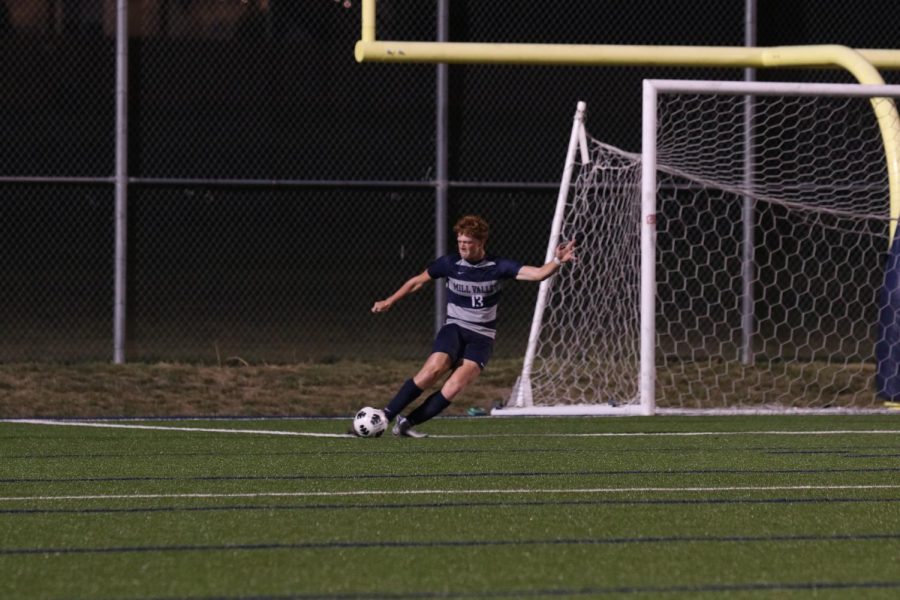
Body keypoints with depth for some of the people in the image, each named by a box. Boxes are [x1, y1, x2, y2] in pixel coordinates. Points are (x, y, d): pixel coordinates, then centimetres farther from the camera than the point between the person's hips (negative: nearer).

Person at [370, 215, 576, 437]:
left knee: (456, 384, -25)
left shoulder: (497, 266, -4)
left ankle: (406, 423, -19)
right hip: (454, 328, 0)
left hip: (482, 336, 0)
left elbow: (538, 273, -12)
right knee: (434, 368, -30)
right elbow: (417, 281, 15)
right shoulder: (450, 263, -2)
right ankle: (385, 416, -25)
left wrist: (557, 261, -31)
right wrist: (389, 302, 21)